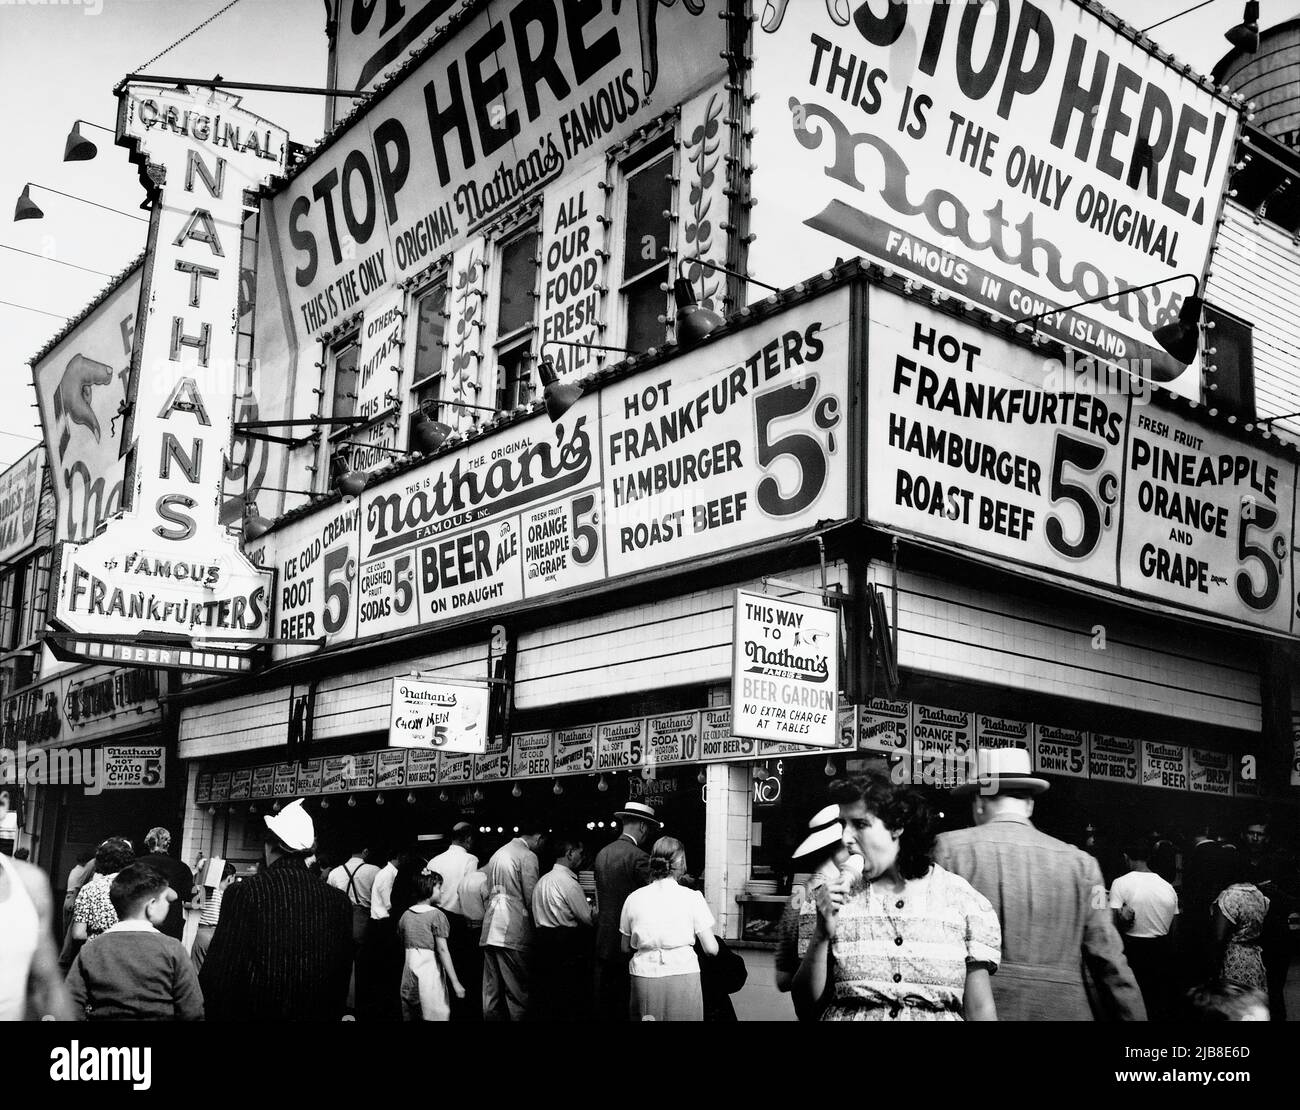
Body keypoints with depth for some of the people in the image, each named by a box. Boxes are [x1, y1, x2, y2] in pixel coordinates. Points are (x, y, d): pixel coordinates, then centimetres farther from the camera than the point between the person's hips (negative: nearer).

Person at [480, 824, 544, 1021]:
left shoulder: (497, 853, 19)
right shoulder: (528, 856, -7)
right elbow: (531, 898, -11)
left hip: (489, 930, 8)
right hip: (513, 932, -8)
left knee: (491, 990, 9)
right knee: (517, 992, -3)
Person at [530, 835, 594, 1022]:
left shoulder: (543, 880, 13)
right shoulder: (568, 882, -14)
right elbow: (587, 918, -11)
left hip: (541, 940, 8)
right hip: (566, 944, -8)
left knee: (543, 998, 11)